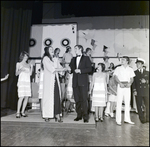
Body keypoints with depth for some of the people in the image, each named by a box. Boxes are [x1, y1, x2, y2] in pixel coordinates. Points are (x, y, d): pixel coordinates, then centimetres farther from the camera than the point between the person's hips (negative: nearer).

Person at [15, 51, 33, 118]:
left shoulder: (28, 64, 17)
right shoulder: (18, 64, 8)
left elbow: (30, 74, 11)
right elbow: (16, 74, 3)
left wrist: (31, 67, 1)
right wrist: (20, 70, -15)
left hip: (28, 81, 4)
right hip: (21, 81, -4)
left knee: (27, 97, -1)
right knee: (21, 97, -13)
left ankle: (22, 112, 9)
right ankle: (18, 112, -3)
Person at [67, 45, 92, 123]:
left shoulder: (86, 58, 6)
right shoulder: (73, 59, 22)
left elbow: (89, 69, -4)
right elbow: (71, 68, 18)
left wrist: (80, 70, -15)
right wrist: (70, 69, -5)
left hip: (83, 82, -4)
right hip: (75, 82, 5)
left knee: (84, 99, -6)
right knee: (77, 100, 6)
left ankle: (85, 116, 2)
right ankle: (79, 115, 16)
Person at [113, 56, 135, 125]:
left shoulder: (130, 69, 12)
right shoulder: (118, 68, 6)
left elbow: (132, 78, 9)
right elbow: (115, 76, -4)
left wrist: (130, 83, -11)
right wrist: (120, 83, -19)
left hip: (127, 86, 3)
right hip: (120, 86, -3)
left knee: (127, 103, 6)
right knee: (119, 103, -3)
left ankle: (127, 119, 16)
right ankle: (118, 120, 2)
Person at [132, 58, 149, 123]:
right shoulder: (134, 73, 8)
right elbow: (133, 82, 0)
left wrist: (145, 81, -11)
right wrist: (134, 90, -11)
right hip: (138, 92, -1)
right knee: (139, 106, 0)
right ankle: (142, 119, 11)